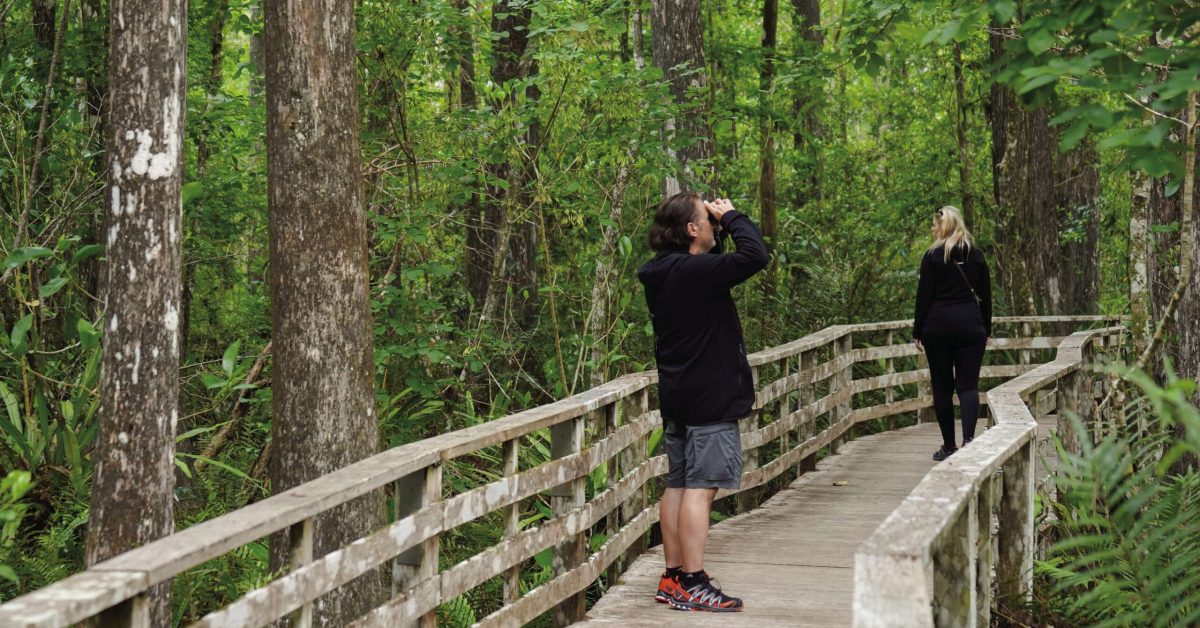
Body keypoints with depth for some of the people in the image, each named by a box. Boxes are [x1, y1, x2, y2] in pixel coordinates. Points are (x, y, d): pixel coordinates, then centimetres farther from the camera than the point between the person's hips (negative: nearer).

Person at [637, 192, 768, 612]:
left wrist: (722, 227, 10)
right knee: (700, 487, -8)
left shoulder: (663, 273, 10)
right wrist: (731, 217, -12)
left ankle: (673, 578, 17)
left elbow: (716, 264, 26)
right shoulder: (694, 271, -19)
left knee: (678, 485, 12)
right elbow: (754, 256, -28)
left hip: (678, 398, 10)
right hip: (709, 398, -10)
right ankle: (692, 585, -8)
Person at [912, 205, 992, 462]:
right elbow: (985, 296, 11)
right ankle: (968, 438, -21)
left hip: (938, 327, -2)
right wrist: (986, 329, 19)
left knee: (942, 386, 6)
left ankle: (949, 446, 8)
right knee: (968, 384, -1)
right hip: (971, 326, 2)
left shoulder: (932, 256, -4)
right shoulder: (976, 256, 7)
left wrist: (917, 332, 2)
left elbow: (924, 296, -4)